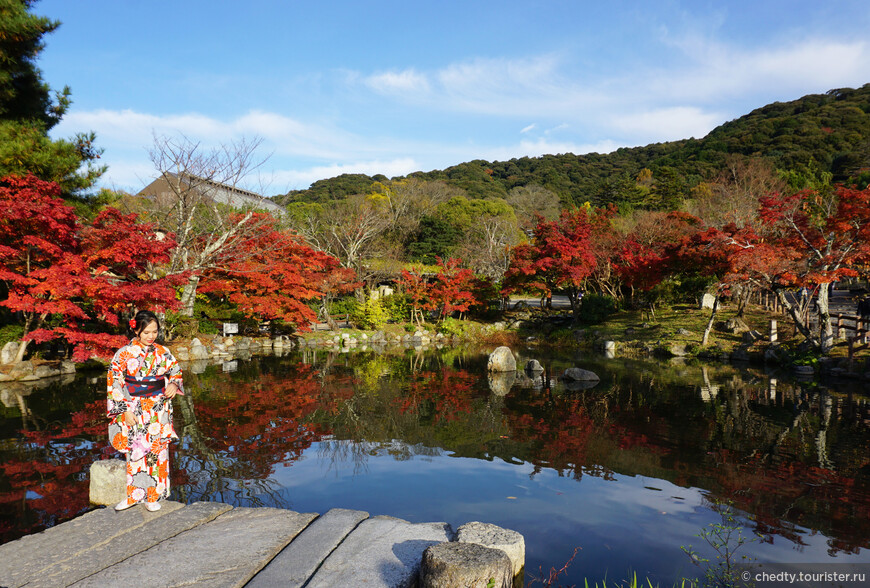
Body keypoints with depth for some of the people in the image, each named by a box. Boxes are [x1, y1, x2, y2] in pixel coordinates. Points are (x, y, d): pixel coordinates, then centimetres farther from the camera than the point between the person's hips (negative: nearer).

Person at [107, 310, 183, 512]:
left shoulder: (163, 353, 3)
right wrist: (125, 410, -9)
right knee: (136, 451, 2)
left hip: (159, 410, 2)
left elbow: (175, 371, 15)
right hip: (134, 410, -2)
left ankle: (153, 496, 17)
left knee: (157, 450, 4)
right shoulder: (124, 353, -5)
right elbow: (115, 383, -4)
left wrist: (173, 384, -7)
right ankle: (134, 494, 19)